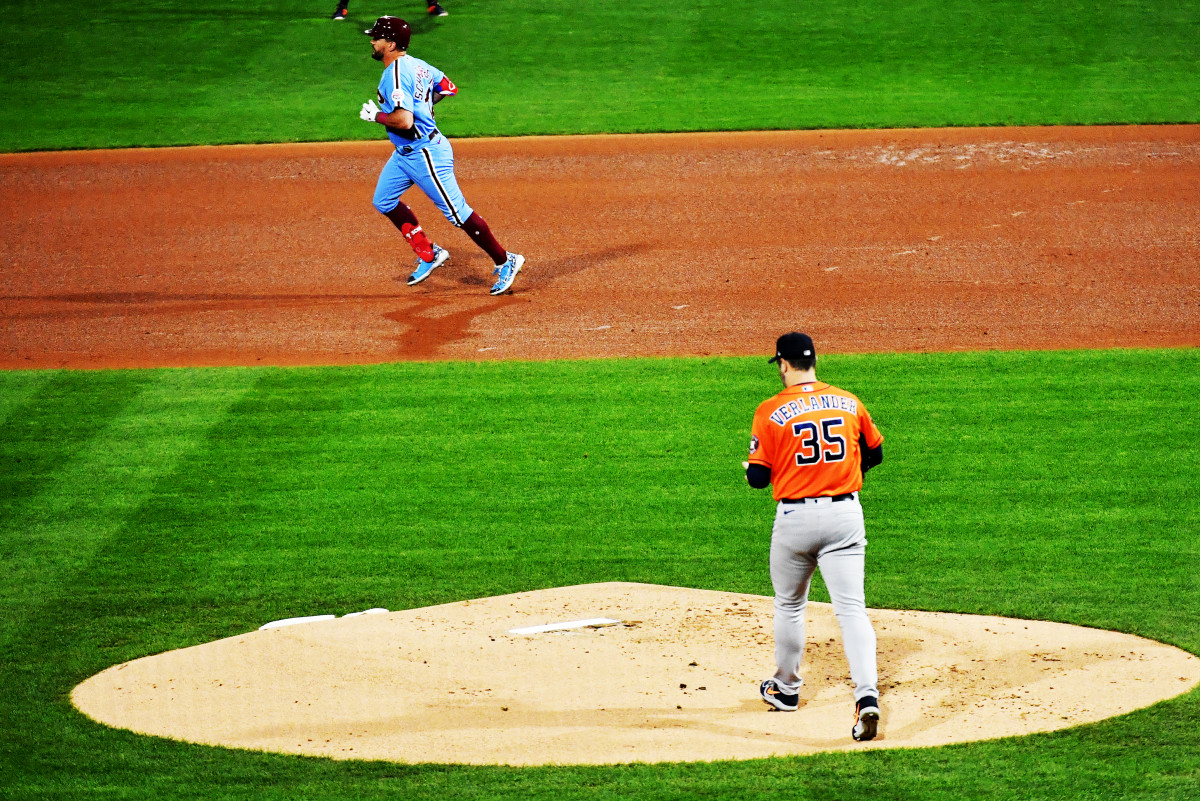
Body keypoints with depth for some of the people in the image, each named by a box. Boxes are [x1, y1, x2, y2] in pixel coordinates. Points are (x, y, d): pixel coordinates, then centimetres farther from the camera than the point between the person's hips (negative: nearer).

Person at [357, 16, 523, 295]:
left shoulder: (395, 75, -24)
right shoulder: (416, 65, 6)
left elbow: (404, 120, -33)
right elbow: (448, 88, 19)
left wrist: (376, 115, -17)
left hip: (425, 154, -11)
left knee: (457, 212, -4)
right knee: (384, 201, 16)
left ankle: (505, 262, 5)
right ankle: (428, 254, 22)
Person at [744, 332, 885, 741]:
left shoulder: (771, 411, -7)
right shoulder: (849, 403, 4)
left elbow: (758, 477, -7)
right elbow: (874, 454, 16)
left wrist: (749, 468, 16)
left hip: (795, 516, -2)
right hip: (845, 514, 2)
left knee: (789, 605, 20)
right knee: (851, 607, -5)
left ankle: (786, 688, 35)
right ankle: (867, 693, -22)